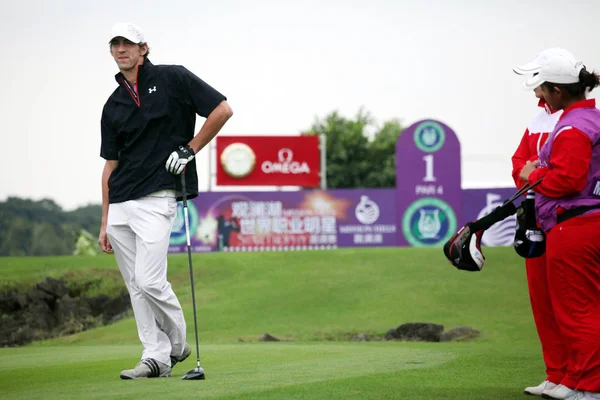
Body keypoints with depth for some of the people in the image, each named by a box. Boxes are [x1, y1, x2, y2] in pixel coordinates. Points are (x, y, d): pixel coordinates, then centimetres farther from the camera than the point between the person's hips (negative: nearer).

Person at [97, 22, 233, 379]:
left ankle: (178, 344, 7)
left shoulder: (173, 79, -1)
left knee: (149, 281, -14)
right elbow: (111, 165, 16)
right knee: (136, 286, 5)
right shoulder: (114, 105, 14)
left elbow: (223, 110, -2)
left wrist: (191, 149, -6)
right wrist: (105, 222, 13)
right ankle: (156, 357, 10)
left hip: (156, 199, -6)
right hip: (119, 206, 6)